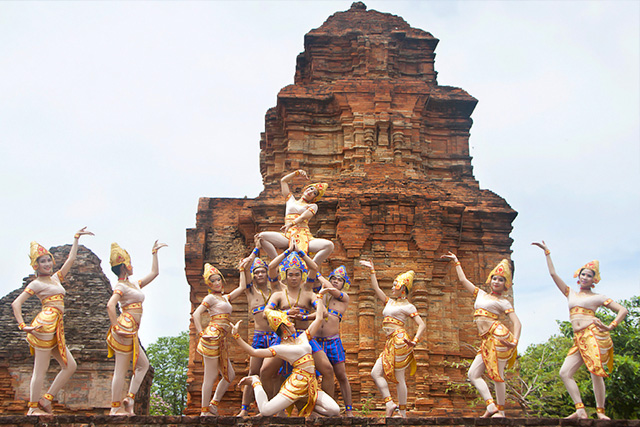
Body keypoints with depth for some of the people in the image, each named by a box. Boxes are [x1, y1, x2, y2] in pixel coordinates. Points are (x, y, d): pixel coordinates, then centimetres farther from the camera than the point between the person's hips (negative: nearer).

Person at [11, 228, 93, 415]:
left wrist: (76, 238, 30)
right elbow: (16, 304, -5)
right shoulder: (36, 283, 0)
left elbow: (70, 259, 25)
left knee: (70, 366, 5)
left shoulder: (56, 278, 20)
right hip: (46, 324, -8)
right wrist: (23, 326, -13)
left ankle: (47, 398, 12)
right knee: (40, 370, -4)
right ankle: (33, 408, 5)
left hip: (56, 329, 8)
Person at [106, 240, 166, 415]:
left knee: (143, 364, 12)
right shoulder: (121, 286, -8)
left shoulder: (134, 284, 18)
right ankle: (116, 408, 2)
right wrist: (116, 327, -21)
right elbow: (110, 305, -23)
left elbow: (154, 273, 26)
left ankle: (129, 399, 13)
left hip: (131, 332, 10)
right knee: (121, 370, -4)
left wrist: (154, 252, 30)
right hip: (125, 330, -10)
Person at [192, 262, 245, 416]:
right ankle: (204, 412, 3)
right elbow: (195, 314, -8)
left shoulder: (226, 298, 21)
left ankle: (213, 405, 19)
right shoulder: (211, 298, 0)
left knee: (229, 375, 8)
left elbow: (242, 287, 24)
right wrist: (201, 333, -15)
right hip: (213, 337, -8)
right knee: (211, 377, -5)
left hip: (221, 341, 8)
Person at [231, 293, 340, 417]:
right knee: (266, 410, -15)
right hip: (296, 384, -5)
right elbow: (254, 352, -6)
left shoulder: (303, 338, 18)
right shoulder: (279, 348, 2)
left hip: (311, 386, 5)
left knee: (335, 411, -11)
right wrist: (236, 336, -12)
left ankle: (306, 408, 12)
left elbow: (319, 318, 24)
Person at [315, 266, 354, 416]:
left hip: (334, 341, -2)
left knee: (341, 376, 1)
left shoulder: (345, 297, 5)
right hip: (316, 340, 2)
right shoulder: (321, 295, 13)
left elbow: (330, 288, -8)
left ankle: (349, 411, 9)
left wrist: (317, 274, 1)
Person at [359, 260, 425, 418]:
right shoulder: (389, 302, 20)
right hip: (390, 342, 8)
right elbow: (376, 288, 21)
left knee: (399, 378, -4)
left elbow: (422, 325, -4)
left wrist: (415, 340, -18)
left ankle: (403, 412, 4)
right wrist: (372, 270, 22)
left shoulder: (408, 306, 1)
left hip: (399, 340, -7)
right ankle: (390, 404, -1)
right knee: (375, 373, -2)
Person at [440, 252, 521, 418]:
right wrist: (456, 261, 31)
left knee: (497, 375, -5)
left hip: (499, 336, -6)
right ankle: (491, 406, -3)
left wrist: (515, 341, -19)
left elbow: (517, 323, -2)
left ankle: (500, 410, 9)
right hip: (486, 341, 7)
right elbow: (463, 280, 27)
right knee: (473, 374, -2)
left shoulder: (504, 302, 6)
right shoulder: (481, 294, 21)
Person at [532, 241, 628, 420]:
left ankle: (600, 411, -3)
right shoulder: (570, 293, 21)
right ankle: (580, 410, -7)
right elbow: (553, 273, 19)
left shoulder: (597, 297, 11)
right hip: (579, 339, 5)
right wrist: (546, 251, 20)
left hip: (593, 334, -4)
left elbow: (623, 310, 10)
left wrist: (611, 326, -4)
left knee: (596, 373, -12)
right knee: (565, 373, -8)